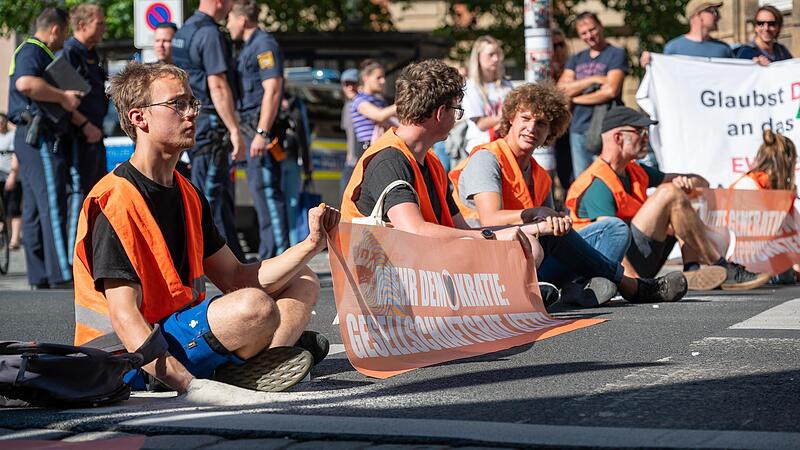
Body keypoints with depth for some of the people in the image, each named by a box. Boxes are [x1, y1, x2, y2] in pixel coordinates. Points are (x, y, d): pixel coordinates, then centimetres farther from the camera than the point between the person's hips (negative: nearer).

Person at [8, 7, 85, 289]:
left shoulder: (43, 55, 25)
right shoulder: (32, 51, -8)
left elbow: (63, 105, 28)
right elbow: (25, 83, -30)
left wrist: (85, 123, 16)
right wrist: (63, 96, -21)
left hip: (32, 139, 11)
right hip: (40, 137, -11)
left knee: (35, 210, 9)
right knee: (53, 207, -12)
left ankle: (38, 277, 11)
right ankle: (61, 276, -14)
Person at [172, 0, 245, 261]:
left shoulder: (184, 31, 15)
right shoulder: (210, 34, -16)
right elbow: (218, 86, -21)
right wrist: (235, 130, -20)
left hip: (188, 121, 10)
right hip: (209, 125, -10)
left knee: (223, 199, 13)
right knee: (208, 199, -6)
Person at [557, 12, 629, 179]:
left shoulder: (616, 54, 0)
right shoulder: (576, 59, 17)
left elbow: (610, 91, -13)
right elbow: (561, 89, 3)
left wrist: (576, 98, -1)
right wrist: (593, 79, -8)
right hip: (578, 128, 6)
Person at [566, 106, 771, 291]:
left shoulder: (635, 173, 16)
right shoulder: (598, 184, -14)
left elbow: (702, 183, 18)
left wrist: (687, 182, -8)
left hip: (642, 265, 10)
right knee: (668, 193, -20)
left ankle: (692, 270, -12)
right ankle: (722, 270, -15)